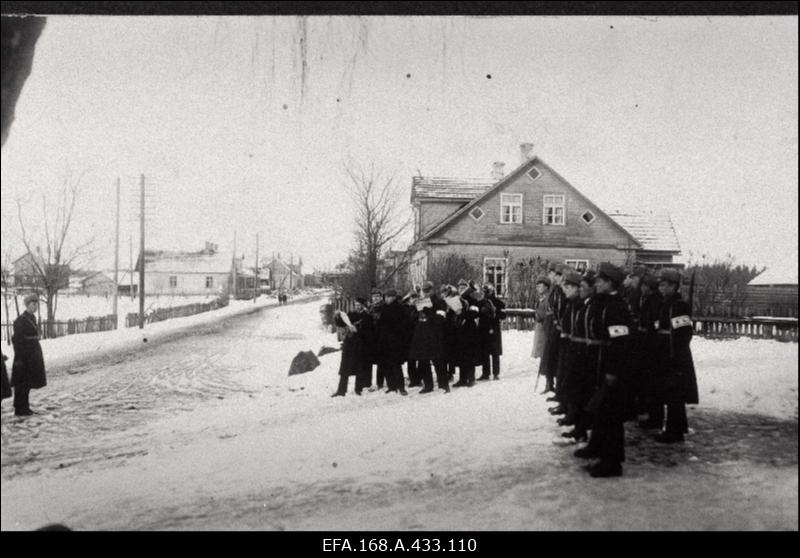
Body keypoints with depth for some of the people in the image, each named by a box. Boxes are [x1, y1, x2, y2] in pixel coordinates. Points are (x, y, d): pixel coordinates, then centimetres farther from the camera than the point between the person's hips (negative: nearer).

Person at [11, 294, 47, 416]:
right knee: (22, 383, -2)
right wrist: (19, 358, -20)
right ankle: (19, 409, 4)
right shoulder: (21, 320, -14)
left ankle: (24, 407, 21)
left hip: (32, 356, 9)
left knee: (27, 383, 13)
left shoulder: (32, 318, 12)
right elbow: (17, 340, -17)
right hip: (25, 356, -9)